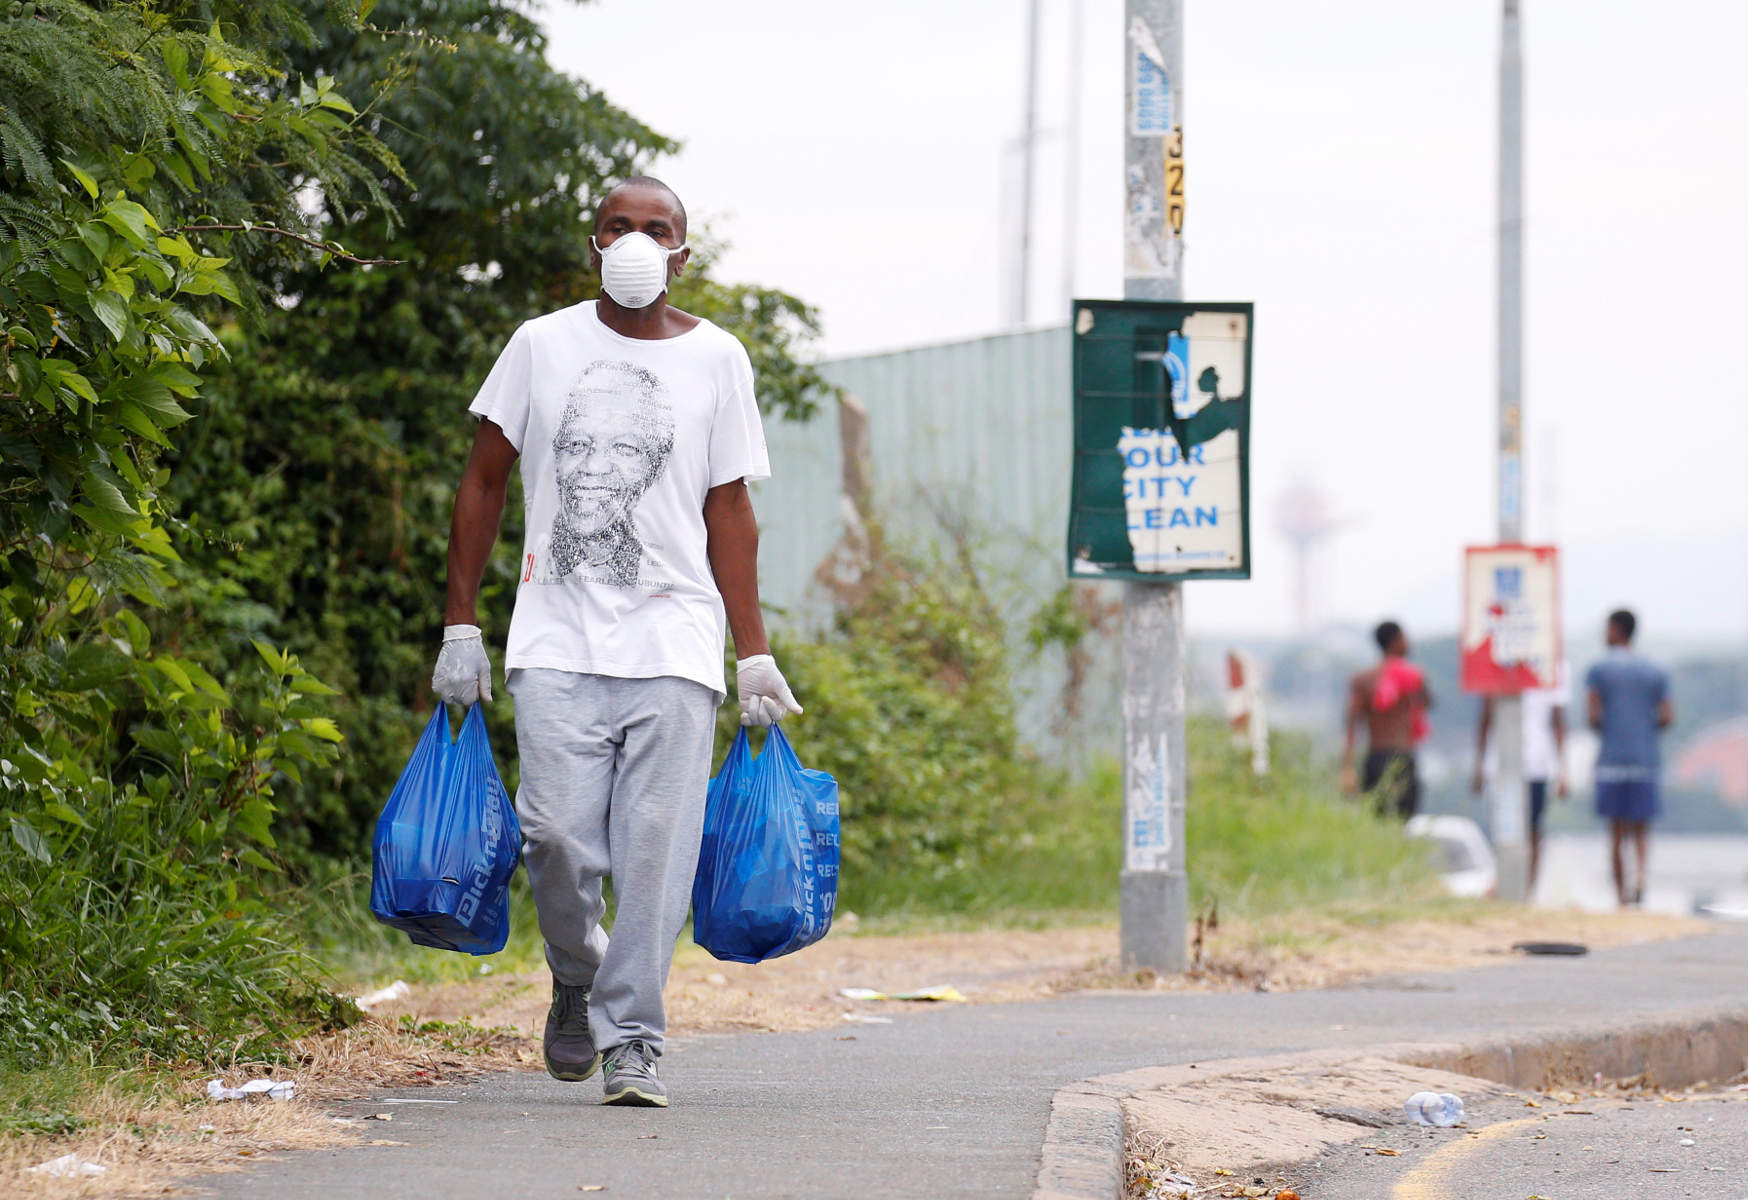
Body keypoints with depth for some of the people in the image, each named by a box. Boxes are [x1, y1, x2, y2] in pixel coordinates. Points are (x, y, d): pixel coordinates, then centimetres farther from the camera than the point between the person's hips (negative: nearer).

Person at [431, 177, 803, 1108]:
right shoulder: (543, 346, 9)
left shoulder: (716, 360, 9)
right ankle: (577, 980, 19)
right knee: (559, 837, -10)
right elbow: (484, 482, 13)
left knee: (655, 850, -7)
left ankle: (630, 1039, -1)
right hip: (558, 641, 0)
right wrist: (460, 626, 7)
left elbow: (728, 513, 12)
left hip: (674, 642, 0)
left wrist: (754, 655, 6)